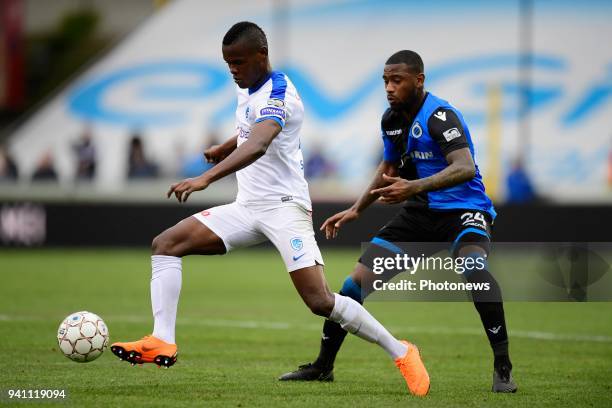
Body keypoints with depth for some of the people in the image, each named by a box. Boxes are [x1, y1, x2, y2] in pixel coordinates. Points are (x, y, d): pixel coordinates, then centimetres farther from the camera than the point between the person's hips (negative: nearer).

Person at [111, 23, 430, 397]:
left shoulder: (278, 95, -19)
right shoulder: (249, 89, 9)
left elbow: (257, 145, -40)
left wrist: (206, 178, -52)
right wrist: (224, 148, 18)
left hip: (284, 206, -9)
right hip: (247, 207, 9)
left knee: (320, 301, -18)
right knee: (165, 244, -6)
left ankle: (401, 353, -1)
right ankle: (162, 342, -14)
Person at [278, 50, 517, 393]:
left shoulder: (439, 116, -20)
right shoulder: (392, 119, 5)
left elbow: (465, 168, -36)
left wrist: (415, 187, -48)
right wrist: (357, 210, 25)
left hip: (464, 209, -7)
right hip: (420, 212, 7)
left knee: (473, 266, -38)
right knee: (358, 280, -1)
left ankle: (503, 368, -31)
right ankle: (323, 365, 17)